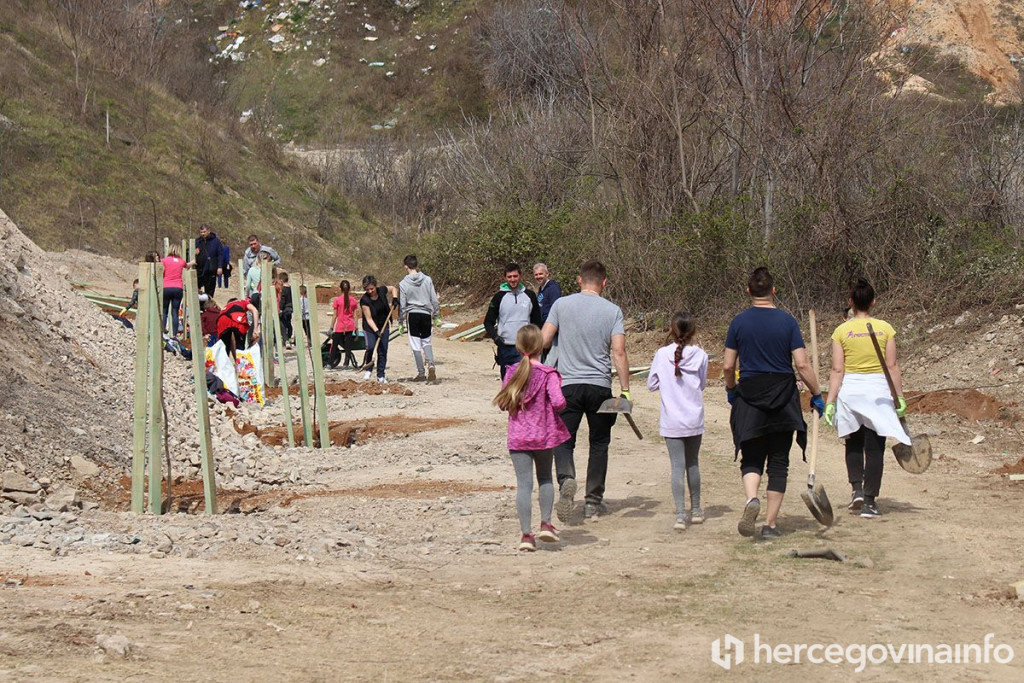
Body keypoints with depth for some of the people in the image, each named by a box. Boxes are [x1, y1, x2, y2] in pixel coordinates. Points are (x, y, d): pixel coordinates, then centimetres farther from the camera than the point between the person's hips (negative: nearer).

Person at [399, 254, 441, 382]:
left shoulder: (403, 284, -5)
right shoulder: (427, 280, 0)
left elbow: (402, 305, -2)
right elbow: (434, 300, 3)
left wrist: (402, 322, 6)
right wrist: (437, 316, 13)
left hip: (412, 314, -2)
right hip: (426, 314, 2)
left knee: (416, 345, 4)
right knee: (426, 341, 17)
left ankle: (421, 374, 5)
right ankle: (430, 364, -7)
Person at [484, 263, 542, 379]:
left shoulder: (530, 296, 6)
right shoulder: (499, 297, 2)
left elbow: (537, 321, 15)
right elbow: (488, 322, 6)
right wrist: (495, 337, -11)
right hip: (505, 347, 1)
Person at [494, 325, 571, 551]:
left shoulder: (512, 373, -2)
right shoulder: (548, 374, -12)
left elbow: (502, 403, 2)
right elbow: (558, 402, -21)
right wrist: (560, 405, 1)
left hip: (518, 437, 1)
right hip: (543, 434, -1)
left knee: (523, 484, 2)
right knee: (545, 478, 21)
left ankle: (526, 534, -1)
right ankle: (546, 523, 16)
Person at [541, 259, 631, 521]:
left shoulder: (562, 305, 1)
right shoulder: (612, 311, 0)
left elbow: (543, 341, 0)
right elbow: (619, 352, -7)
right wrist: (625, 390, -5)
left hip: (568, 384, 0)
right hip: (600, 386, 0)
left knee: (563, 440, 4)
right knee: (599, 443, 13)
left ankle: (566, 480, -26)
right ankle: (593, 501, 14)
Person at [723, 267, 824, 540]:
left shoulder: (739, 322, -1)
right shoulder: (787, 321, -4)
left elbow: (728, 366, 0)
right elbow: (802, 365, -8)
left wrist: (731, 389, 19)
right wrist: (816, 395, 4)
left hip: (749, 398, 0)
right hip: (783, 400, 0)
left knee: (751, 459, 8)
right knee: (778, 462, 9)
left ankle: (751, 499, -23)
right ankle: (770, 524, 8)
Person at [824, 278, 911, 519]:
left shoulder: (841, 331, -3)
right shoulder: (885, 329, -1)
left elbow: (837, 370, -6)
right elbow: (892, 366, -3)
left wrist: (830, 401, -5)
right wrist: (900, 397, 1)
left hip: (849, 390, 1)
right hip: (878, 389, -1)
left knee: (854, 444, 20)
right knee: (874, 448, 4)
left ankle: (857, 490, 5)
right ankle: (869, 502, 1)